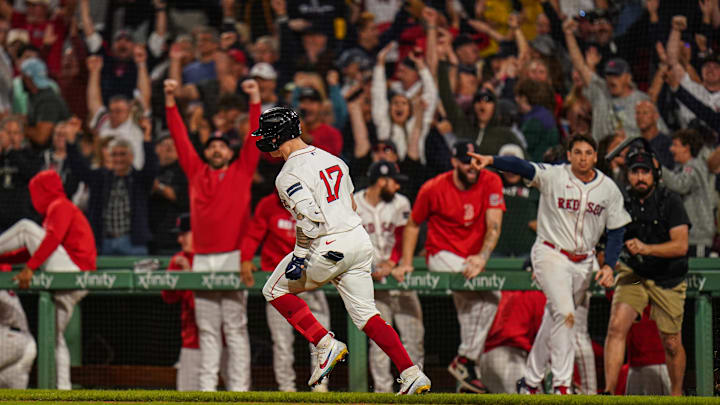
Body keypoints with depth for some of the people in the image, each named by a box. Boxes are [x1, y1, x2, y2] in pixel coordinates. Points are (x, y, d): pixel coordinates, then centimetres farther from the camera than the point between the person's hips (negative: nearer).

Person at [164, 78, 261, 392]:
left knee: (235, 327, -3)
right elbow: (180, 137, 11)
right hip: (202, 258, 3)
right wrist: (170, 101, 5)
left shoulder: (241, 171, 8)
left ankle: (239, 387, -4)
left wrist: (255, 100, -6)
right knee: (207, 328, 6)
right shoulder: (196, 172, 13)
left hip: (233, 257, -3)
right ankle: (207, 386, 7)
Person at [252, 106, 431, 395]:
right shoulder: (331, 159, 17)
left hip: (329, 247, -8)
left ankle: (326, 344, 0)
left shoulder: (289, 174, -10)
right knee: (365, 314, 10)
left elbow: (310, 217, -22)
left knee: (275, 290, 10)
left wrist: (300, 257, -18)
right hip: (360, 239, 8)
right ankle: (412, 374, -2)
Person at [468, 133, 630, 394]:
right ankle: (561, 384, -21)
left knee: (555, 320, 11)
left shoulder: (609, 189, 1)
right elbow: (521, 167, -27)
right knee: (565, 314, -22)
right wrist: (491, 160, -45)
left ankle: (530, 382, 23)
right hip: (551, 254, -5)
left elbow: (616, 230, 6)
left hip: (583, 263, 5)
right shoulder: (553, 176, -11)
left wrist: (609, 265, -7)